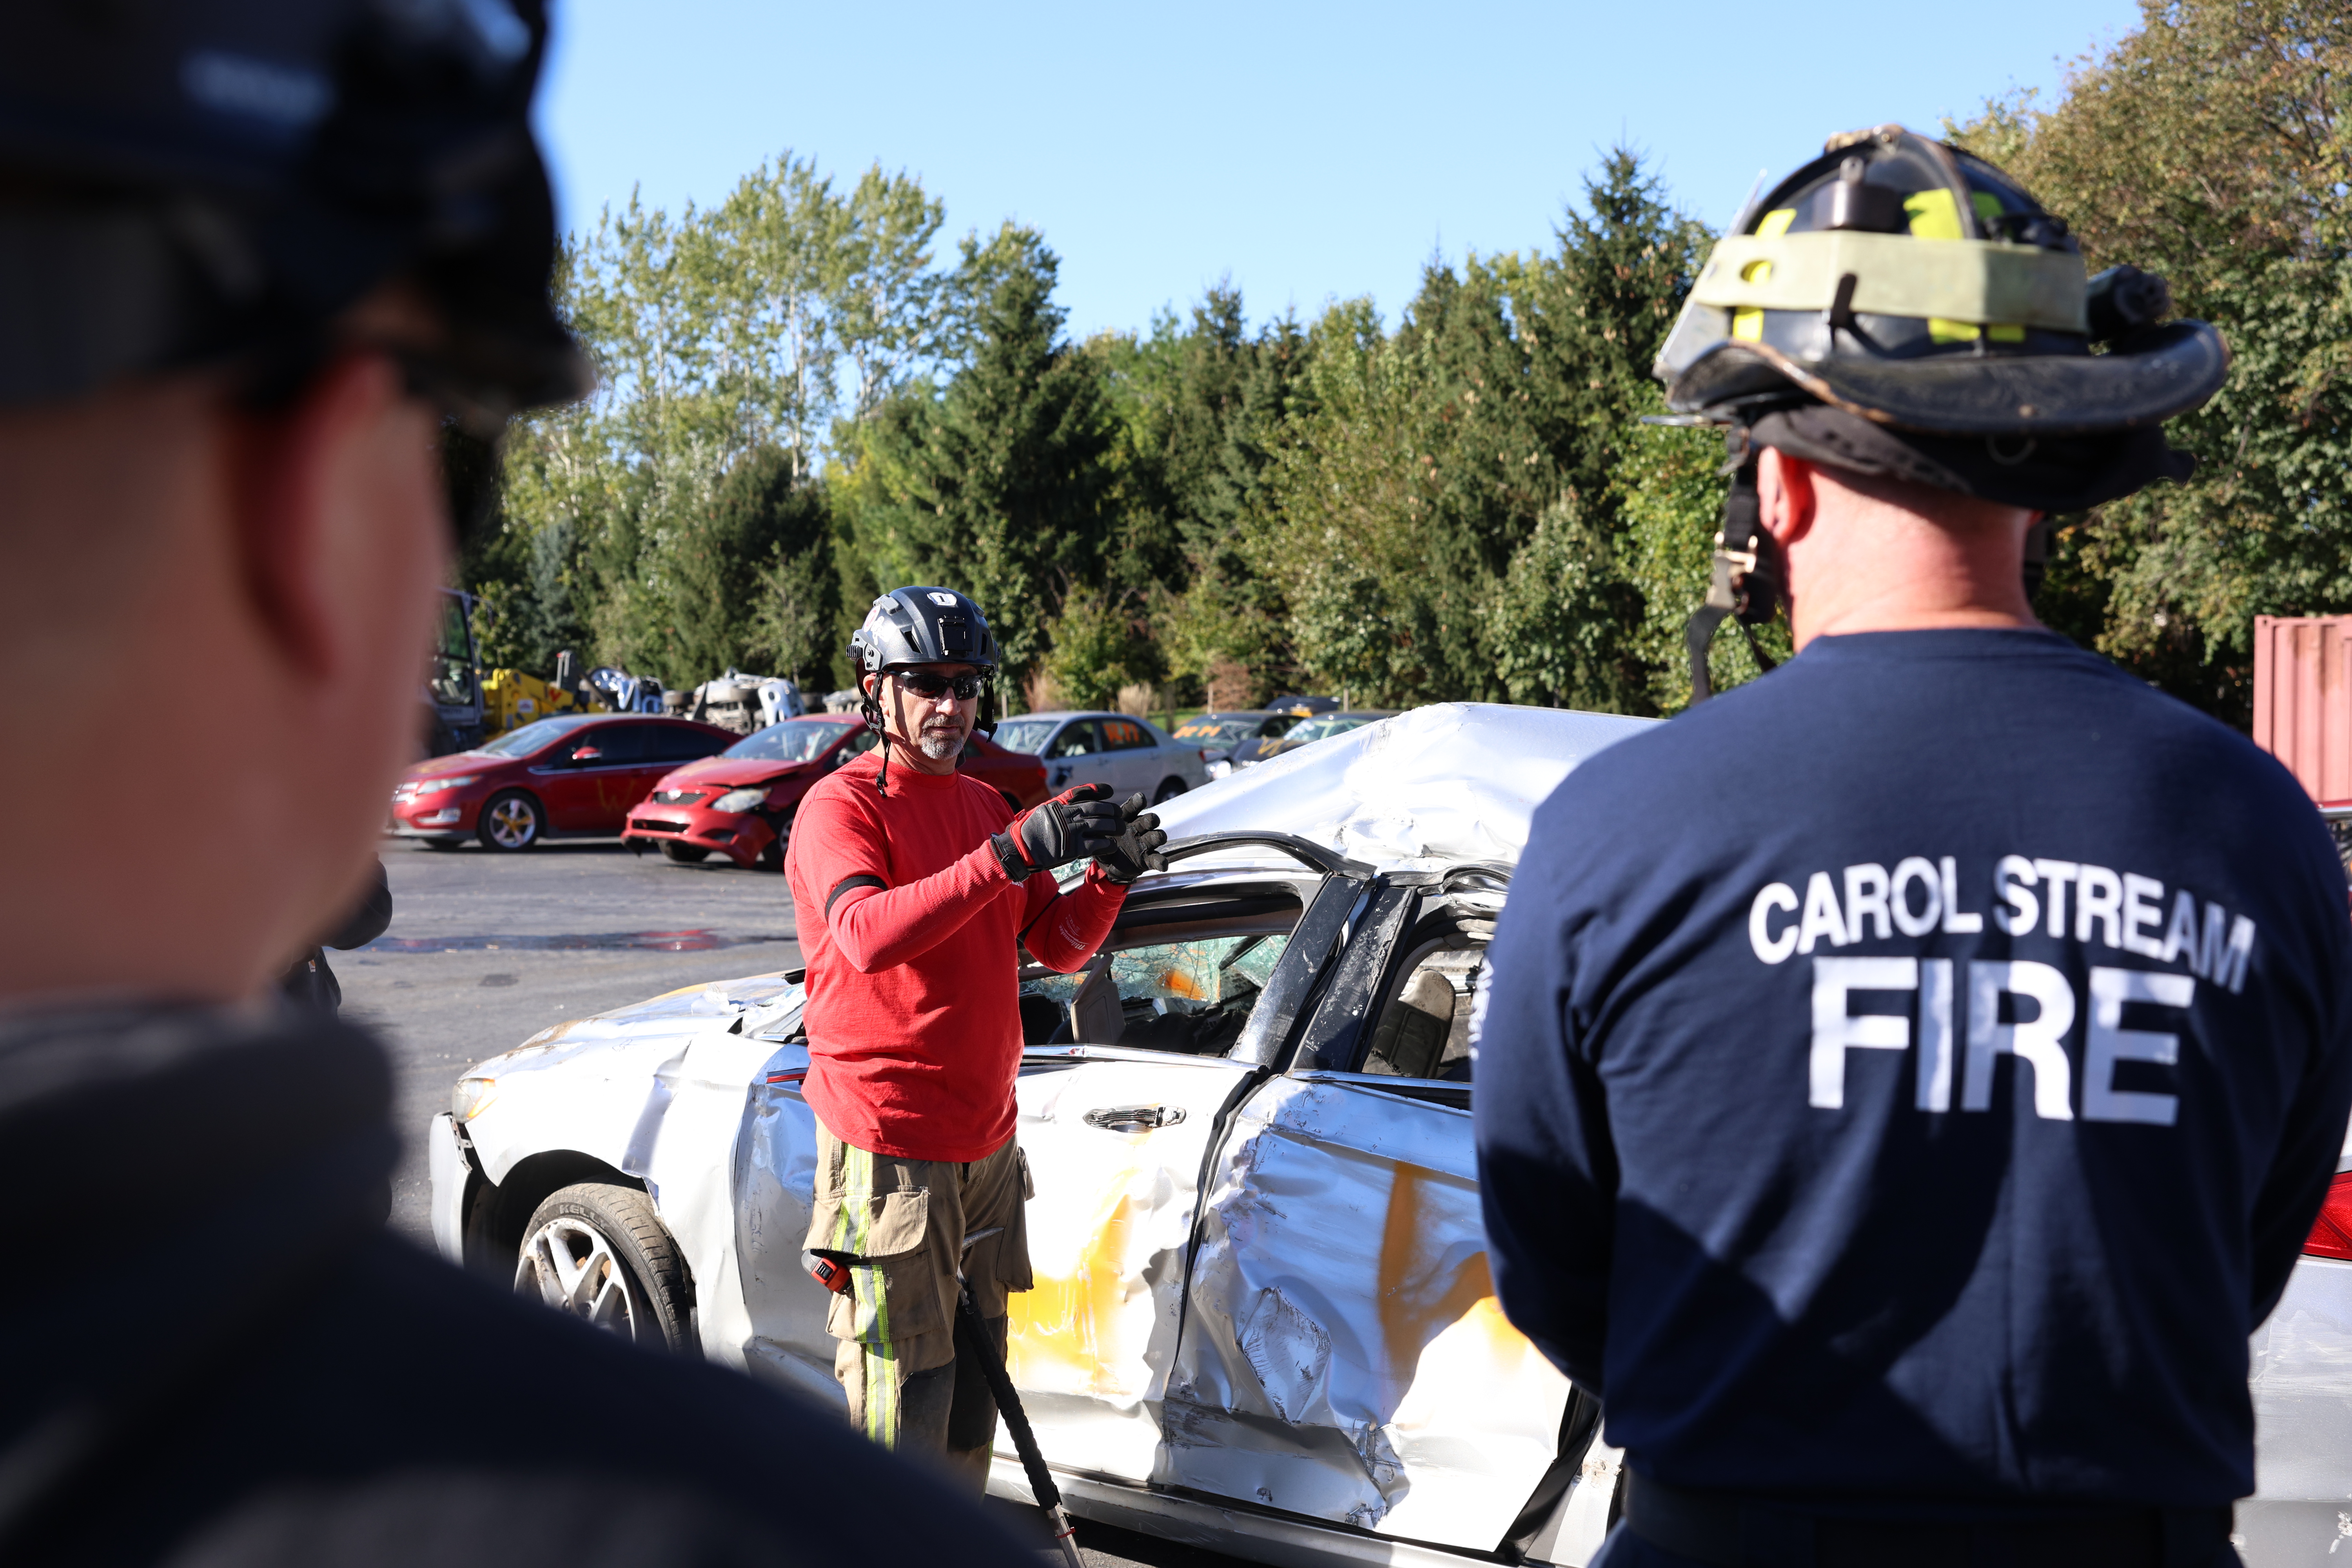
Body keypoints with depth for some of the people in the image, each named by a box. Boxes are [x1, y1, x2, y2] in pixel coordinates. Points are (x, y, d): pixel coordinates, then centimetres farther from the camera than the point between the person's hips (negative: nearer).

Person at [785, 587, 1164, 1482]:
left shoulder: (983, 805, 15)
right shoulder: (843, 806, -11)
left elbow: (1058, 945, 13)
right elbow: (869, 934, -30)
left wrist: (1109, 873, -8)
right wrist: (1012, 853, -37)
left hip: (985, 1137, 8)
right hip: (887, 1145, -8)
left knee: (974, 1376, 17)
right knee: (902, 1390, -7)